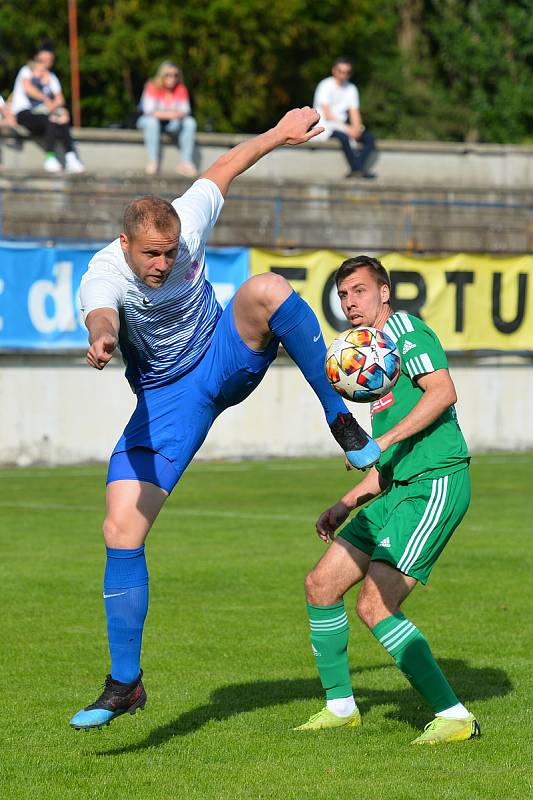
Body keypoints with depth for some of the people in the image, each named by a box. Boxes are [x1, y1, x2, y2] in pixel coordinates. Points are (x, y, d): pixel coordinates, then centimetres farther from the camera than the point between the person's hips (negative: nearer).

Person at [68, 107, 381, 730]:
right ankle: (124, 684, -3)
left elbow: (225, 167, 3)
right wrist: (102, 338, -75)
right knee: (121, 530, -13)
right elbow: (100, 313, -52)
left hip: (226, 357, 1)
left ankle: (339, 418, -20)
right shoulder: (104, 272, -26)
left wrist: (279, 134, 11)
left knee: (267, 290, -31)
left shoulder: (187, 225, -17)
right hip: (165, 398, -1)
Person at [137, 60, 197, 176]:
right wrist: (169, 114, -37)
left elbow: (185, 111, -7)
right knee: (151, 122, -37)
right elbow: (149, 111, -24)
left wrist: (180, 115, -32)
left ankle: (186, 162, -25)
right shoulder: (152, 87, -17)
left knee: (190, 122, -20)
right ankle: (152, 161, -35)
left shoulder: (181, 89, -6)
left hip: (172, 124, 4)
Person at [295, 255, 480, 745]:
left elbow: (443, 391, -22)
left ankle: (454, 717, -13)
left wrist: (382, 440, -26)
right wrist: (347, 504, 23)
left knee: (375, 606, -17)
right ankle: (340, 706, 22)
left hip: (436, 484, -10)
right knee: (321, 584, 9)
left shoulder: (404, 330, -4)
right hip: (398, 490, 10)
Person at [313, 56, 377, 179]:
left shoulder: (351, 88, 13)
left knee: (369, 137, -14)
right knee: (344, 136, -36)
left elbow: (354, 112, 7)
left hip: (342, 126, 7)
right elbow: (327, 115, -16)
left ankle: (358, 170, -25)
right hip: (325, 127, -7)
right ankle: (356, 169, -32)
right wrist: (347, 128, -22)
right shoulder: (326, 86, -9)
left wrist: (356, 128, -15)